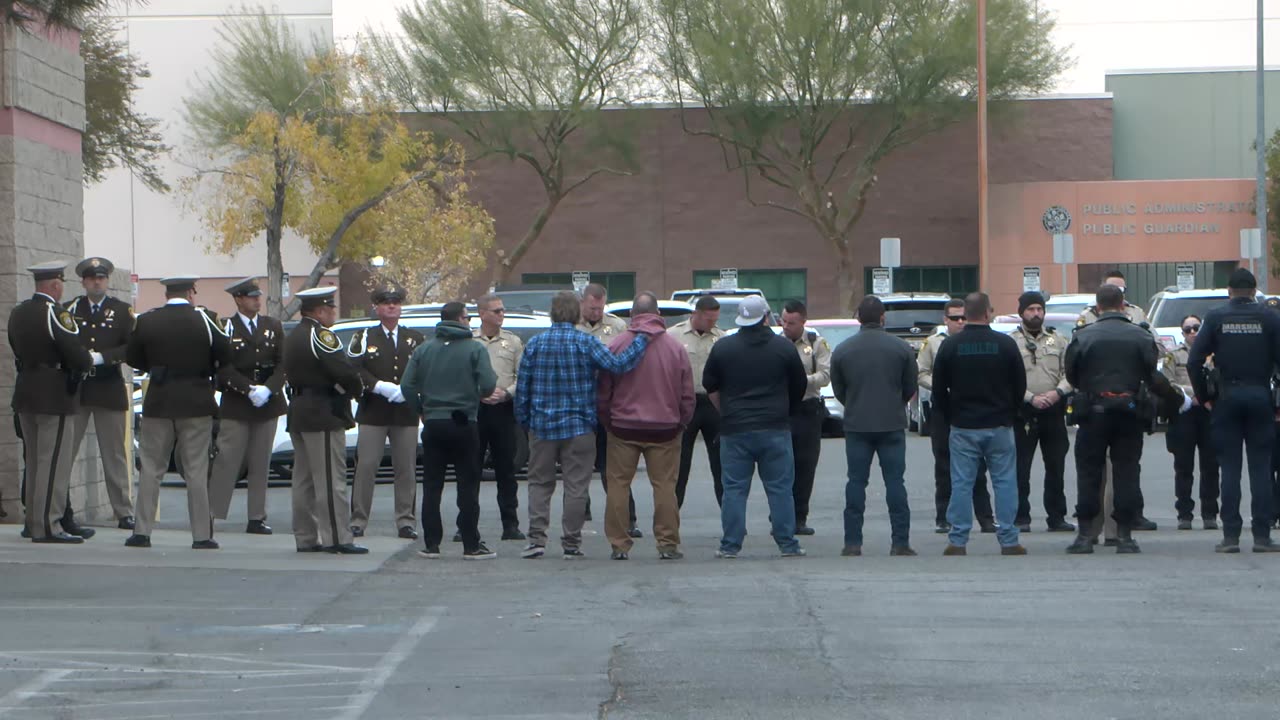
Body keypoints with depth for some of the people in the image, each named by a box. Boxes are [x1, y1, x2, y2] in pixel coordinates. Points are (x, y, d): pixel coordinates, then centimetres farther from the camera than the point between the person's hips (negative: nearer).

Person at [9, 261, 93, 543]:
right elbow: (79, 357, -19)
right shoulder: (55, 313, -17)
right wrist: (93, 359, 1)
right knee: (54, 462, -5)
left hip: (25, 392, 8)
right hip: (54, 397, -8)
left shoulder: (17, 312, 8)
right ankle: (48, 526, -7)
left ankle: (33, 521, 20)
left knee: (34, 463, 15)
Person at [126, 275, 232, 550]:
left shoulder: (147, 321, 0)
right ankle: (202, 535, 1)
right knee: (196, 472, 2)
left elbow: (132, 358, 8)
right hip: (196, 404, -2)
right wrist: (211, 375, 11)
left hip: (158, 403, 2)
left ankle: (142, 532, 7)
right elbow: (226, 356, -6)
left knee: (150, 468, 9)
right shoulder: (203, 319, -7)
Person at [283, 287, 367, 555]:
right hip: (323, 415, -10)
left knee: (304, 480, 11)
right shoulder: (320, 336, -15)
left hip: (299, 412, 10)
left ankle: (306, 538, 13)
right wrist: (357, 389, -1)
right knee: (331, 480, -8)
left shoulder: (294, 336, 15)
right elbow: (344, 372, -22)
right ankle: (337, 538, -9)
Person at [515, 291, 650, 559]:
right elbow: (617, 365, -16)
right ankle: (571, 542, 5)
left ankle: (537, 539, 2)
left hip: (542, 426, 2)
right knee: (576, 485, 4)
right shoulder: (586, 343, -8)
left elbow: (522, 387, 2)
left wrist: (524, 421, 12)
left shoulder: (534, 344, 0)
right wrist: (642, 340, -6)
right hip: (578, 427, -2)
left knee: (540, 482, 11)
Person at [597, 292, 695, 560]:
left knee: (618, 485, 6)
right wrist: (680, 423, 16)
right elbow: (687, 394, 4)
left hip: (623, 427, -1)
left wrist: (607, 422, 13)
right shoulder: (675, 347, 0)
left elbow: (603, 392, 1)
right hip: (665, 428, 1)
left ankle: (619, 544, 5)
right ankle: (668, 544, 5)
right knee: (664, 486, 5)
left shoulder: (616, 346, -3)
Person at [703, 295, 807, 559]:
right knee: (780, 488, 4)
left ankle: (731, 545, 2)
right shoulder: (784, 348, 0)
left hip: (734, 429, 0)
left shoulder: (722, 348, 0)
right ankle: (787, 544, 4)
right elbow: (800, 387, 9)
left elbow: (710, 387, 9)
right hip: (775, 428, 0)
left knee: (734, 489, 4)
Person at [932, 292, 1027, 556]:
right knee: (1004, 482, 5)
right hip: (999, 426, -1)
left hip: (962, 426, 1)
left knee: (961, 484, 3)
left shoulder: (950, 346, -2)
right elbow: (1020, 385, 3)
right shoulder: (1006, 344, -4)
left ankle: (957, 541, 1)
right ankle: (1008, 541, 3)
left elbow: (939, 389, 3)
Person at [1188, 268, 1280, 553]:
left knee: (1230, 468, 3)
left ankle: (1230, 535, -1)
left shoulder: (1215, 318, 0)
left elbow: (1194, 361, -5)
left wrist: (1204, 396, 5)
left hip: (1226, 399, 0)